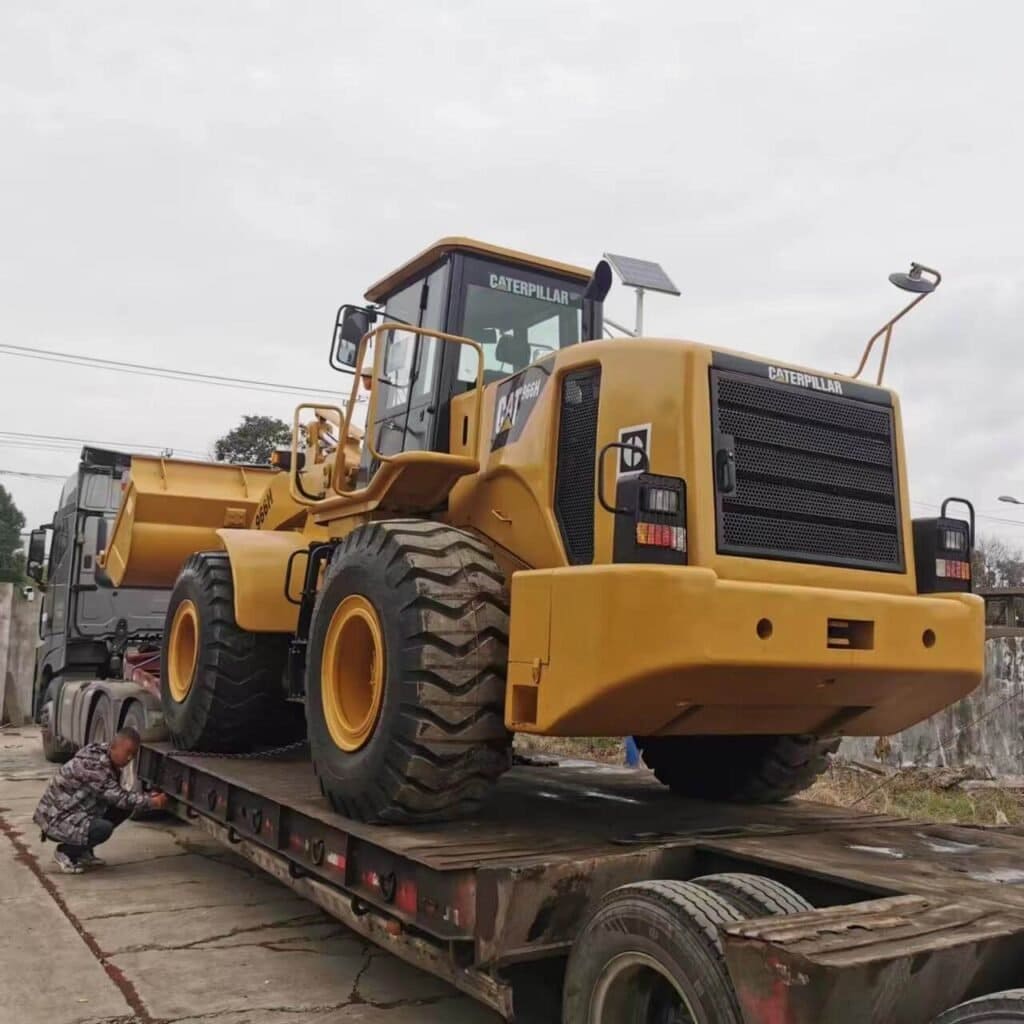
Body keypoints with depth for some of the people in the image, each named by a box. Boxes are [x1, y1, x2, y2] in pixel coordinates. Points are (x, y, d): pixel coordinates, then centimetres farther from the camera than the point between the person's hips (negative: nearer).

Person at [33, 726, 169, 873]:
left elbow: (118, 795, 8)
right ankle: (65, 852, -2)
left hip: (77, 811, 9)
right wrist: (151, 802, -20)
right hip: (56, 818, -9)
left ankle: (83, 850, 9)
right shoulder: (92, 763, -27)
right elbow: (118, 798, -26)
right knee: (103, 828, -30)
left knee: (125, 806, -2)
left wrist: (148, 797, -7)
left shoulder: (110, 762, 2)